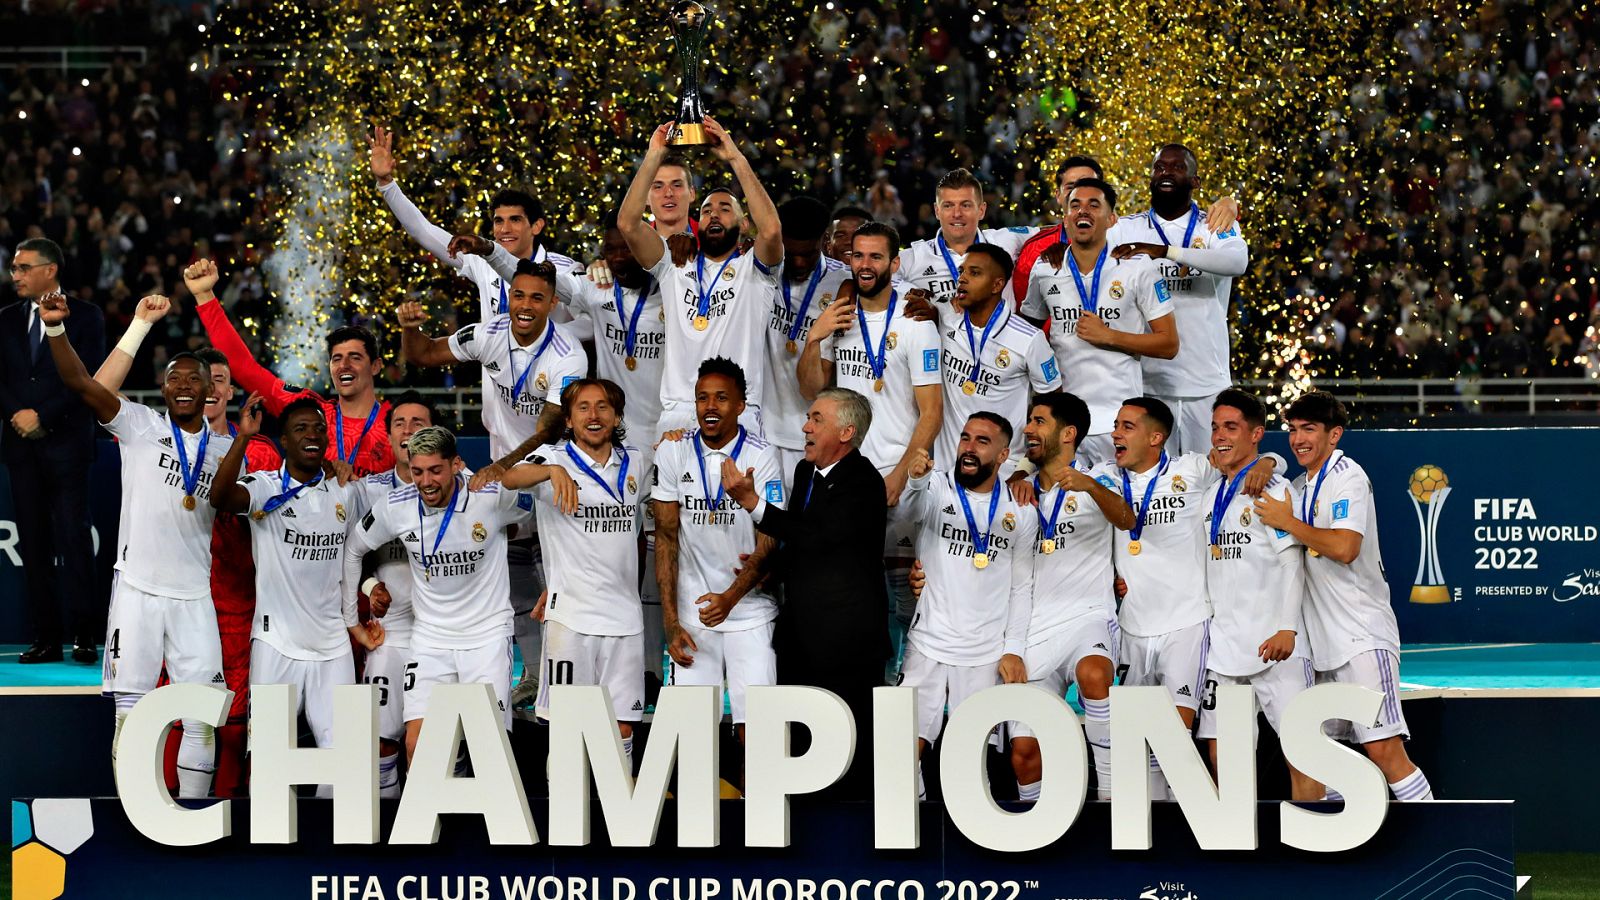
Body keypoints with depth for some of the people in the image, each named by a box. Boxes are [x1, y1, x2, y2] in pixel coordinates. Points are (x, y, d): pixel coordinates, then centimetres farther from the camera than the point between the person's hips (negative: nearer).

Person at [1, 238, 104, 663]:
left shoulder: (85, 317, 2)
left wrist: (41, 415, -12)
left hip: (66, 441, -4)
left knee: (73, 539, -9)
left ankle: (83, 635, -7)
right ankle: (45, 639, 4)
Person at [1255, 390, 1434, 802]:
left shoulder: (1348, 477, -8)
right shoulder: (1300, 486, 17)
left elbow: (1344, 548, -22)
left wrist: (1289, 523, -13)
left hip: (1362, 640, -9)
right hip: (1321, 644, 9)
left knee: (1383, 750, -16)